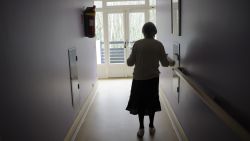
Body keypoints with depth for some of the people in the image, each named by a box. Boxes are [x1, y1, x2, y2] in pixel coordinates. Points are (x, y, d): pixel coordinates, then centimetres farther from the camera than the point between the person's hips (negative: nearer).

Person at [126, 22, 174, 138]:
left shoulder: (137, 44, -9)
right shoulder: (158, 45, -6)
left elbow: (130, 63, -6)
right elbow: (165, 63, 0)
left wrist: (128, 59, 16)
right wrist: (170, 61, 22)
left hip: (139, 78, -1)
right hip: (153, 78, 1)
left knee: (140, 102, 12)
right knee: (151, 101, 17)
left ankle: (141, 129, 16)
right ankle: (151, 127, 27)